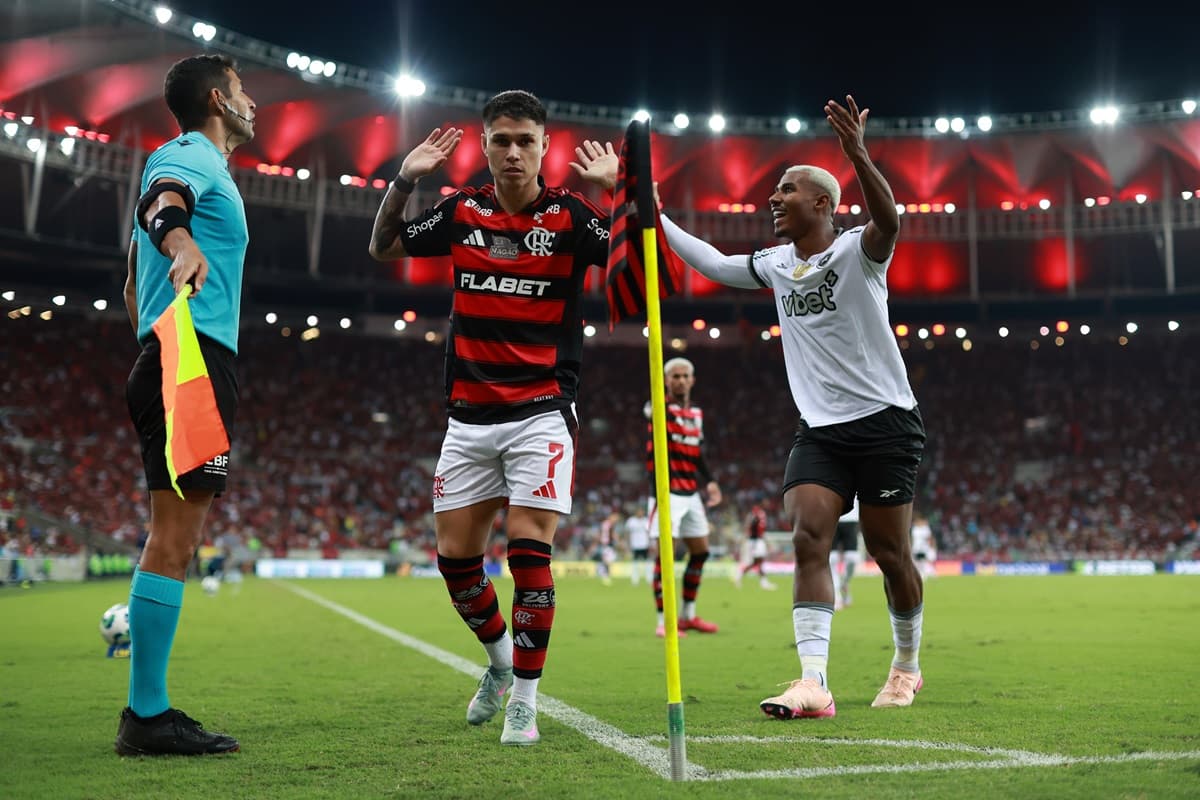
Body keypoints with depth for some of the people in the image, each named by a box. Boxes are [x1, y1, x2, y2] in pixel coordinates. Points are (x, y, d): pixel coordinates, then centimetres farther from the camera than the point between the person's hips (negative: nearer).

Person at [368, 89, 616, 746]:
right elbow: (383, 247, 18)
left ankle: (525, 700, 1)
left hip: (541, 413, -4)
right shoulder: (461, 212, 6)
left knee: (528, 548, -12)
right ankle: (500, 658, 31)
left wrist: (615, 189, -27)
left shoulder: (569, 214, -5)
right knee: (454, 554, 5)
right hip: (469, 416, 4)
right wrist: (403, 181, 4)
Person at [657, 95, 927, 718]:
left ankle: (906, 666, 26)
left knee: (889, 553, 2)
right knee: (808, 537, -14)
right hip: (818, 429, 5)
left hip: (884, 422, -5)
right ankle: (813, 684, -20)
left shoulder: (856, 250, -8)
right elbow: (714, 263, 25)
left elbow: (888, 222, -31)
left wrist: (857, 155, -46)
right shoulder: (777, 264, 11)